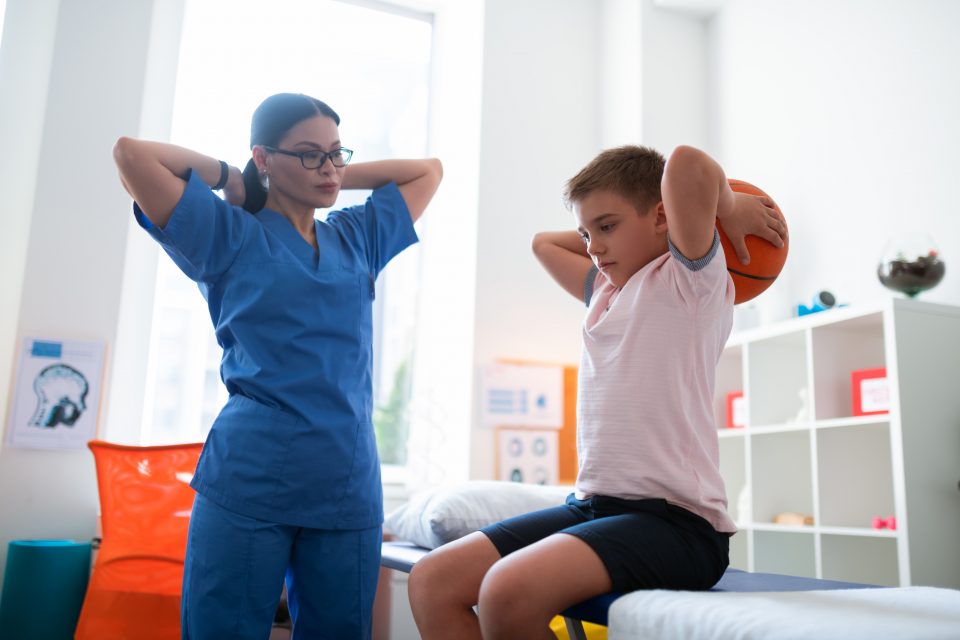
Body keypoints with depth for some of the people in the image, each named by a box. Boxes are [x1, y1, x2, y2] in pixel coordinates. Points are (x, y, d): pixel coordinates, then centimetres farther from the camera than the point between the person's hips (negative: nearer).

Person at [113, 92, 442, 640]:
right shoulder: (229, 235, 5)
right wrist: (230, 178, 8)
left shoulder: (359, 237, 17)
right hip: (249, 484, -3)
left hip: (349, 487, 4)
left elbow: (428, 170, 26)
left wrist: (338, 177, 19)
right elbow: (131, 153, -4)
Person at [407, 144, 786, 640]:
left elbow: (687, 165, -19)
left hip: (674, 519, -8)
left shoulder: (690, 281, -3)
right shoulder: (605, 290, 20)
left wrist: (730, 209, -1)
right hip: (591, 506, 8)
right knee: (432, 581, -3)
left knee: (510, 591, -32)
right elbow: (545, 242, 35)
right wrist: (603, 236, 24)